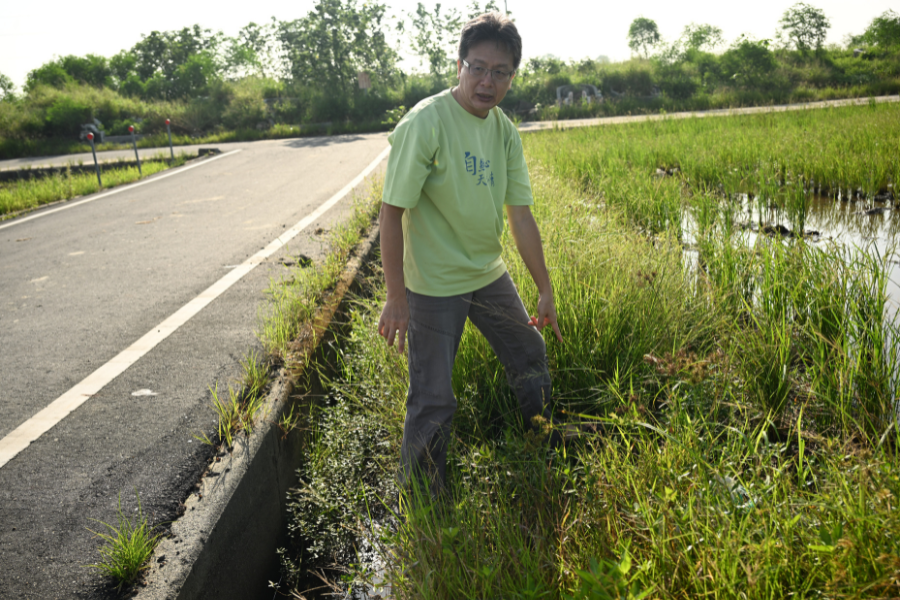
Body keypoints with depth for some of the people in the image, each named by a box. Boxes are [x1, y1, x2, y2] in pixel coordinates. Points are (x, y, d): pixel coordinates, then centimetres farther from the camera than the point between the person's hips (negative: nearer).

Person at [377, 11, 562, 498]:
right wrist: (397, 299, -19)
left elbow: (520, 216, 4)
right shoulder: (426, 122, -20)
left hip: (490, 275, 7)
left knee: (531, 359, 21)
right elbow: (392, 211, -19)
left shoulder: (504, 131, 0)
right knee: (432, 401, -1)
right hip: (434, 285, -7)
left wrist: (545, 290, 5)